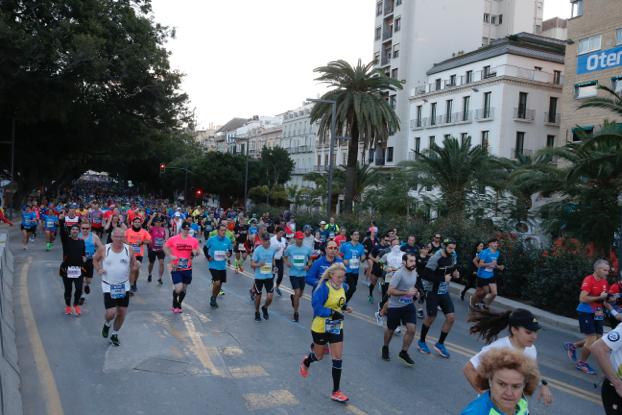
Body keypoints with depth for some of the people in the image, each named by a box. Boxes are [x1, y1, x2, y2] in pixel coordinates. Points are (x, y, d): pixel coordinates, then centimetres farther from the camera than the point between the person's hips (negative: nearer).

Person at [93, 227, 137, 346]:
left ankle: (114, 334, 33)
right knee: (111, 313, -10)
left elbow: (133, 264, 6)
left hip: (124, 286, 2)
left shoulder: (129, 250, -5)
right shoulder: (104, 249, -9)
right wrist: (98, 269, -10)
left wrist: (135, 265, -18)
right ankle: (107, 324, 28)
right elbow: (95, 259, 9)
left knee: (122, 312, 8)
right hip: (108, 286, -2)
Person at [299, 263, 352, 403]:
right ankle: (306, 362, 52)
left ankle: (336, 391, 11)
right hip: (320, 327, -5)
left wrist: (344, 308, -3)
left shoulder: (342, 287, -1)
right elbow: (316, 307, -28)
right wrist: (333, 313, -35)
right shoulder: (324, 288, -24)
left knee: (338, 357, 1)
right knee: (319, 356, 15)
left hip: (336, 327, 5)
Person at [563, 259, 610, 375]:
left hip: (597, 313, 8)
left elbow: (604, 297, 19)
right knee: (592, 340, -6)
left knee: (598, 339, 9)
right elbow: (582, 298, -25)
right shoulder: (588, 280, -18)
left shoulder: (605, 282, 6)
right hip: (586, 313, -8)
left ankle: (572, 346, 28)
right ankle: (582, 363, 15)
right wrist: (599, 297, -21)